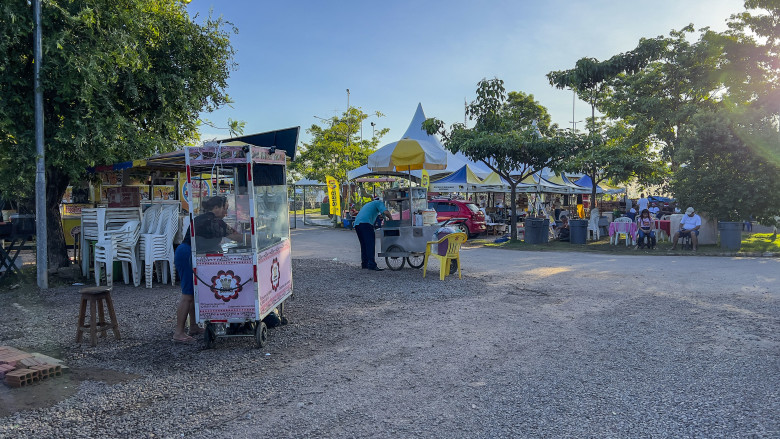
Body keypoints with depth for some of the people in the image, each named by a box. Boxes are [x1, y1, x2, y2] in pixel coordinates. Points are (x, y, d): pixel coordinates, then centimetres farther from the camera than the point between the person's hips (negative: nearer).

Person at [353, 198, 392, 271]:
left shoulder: (369, 204, 38)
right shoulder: (379, 203, 14)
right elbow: (386, 212, -3)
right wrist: (391, 219, 12)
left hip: (357, 223, 8)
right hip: (365, 223, -8)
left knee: (363, 245, 14)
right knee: (370, 244, -12)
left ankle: (364, 264, 15)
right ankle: (371, 265, -19)